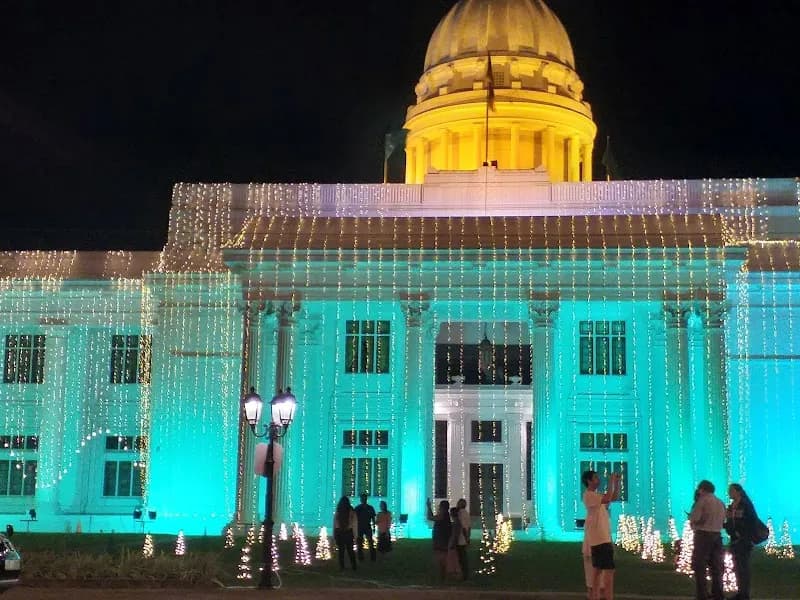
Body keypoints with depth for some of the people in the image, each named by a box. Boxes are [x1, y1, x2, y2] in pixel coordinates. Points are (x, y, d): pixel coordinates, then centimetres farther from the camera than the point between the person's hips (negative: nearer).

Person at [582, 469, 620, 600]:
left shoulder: (596, 495, 18)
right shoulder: (588, 495, -13)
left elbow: (615, 497, 20)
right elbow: (607, 499, -27)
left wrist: (617, 482, 9)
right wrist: (611, 482, -19)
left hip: (601, 537, 10)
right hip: (600, 538, -10)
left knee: (598, 569, 10)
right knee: (609, 569, -12)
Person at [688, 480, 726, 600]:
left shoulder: (702, 500, -9)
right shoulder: (720, 503, 12)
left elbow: (693, 519, -15)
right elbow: (722, 521, 14)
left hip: (703, 535, -7)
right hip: (717, 536, 7)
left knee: (699, 567, -1)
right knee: (716, 567, 13)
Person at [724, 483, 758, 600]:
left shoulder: (746, 505, -8)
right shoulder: (730, 507, 13)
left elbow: (751, 523, -13)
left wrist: (742, 534, -18)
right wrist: (721, 524, -1)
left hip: (744, 541, -8)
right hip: (734, 540, 8)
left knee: (744, 566, -6)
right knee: (737, 567, 9)